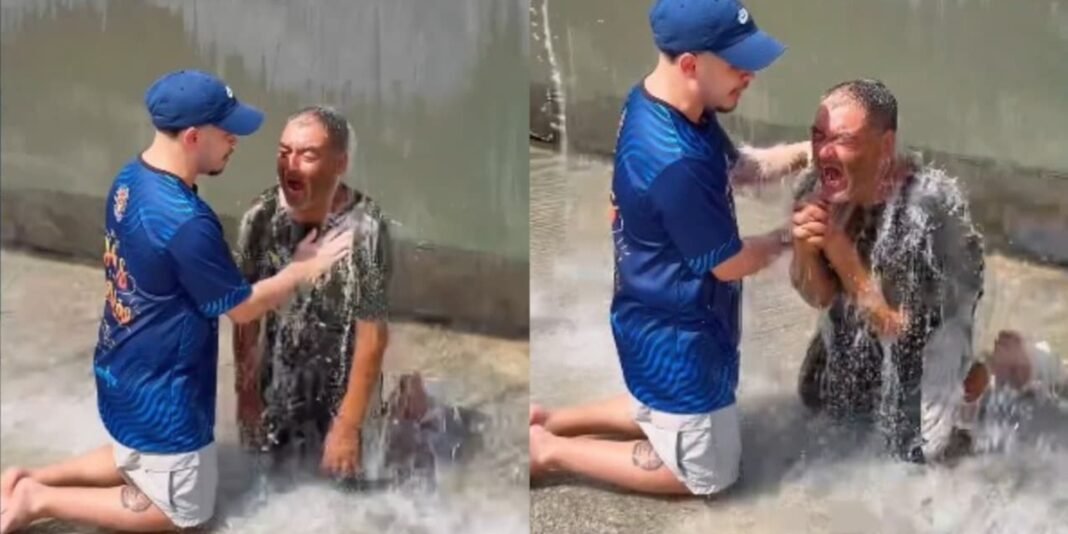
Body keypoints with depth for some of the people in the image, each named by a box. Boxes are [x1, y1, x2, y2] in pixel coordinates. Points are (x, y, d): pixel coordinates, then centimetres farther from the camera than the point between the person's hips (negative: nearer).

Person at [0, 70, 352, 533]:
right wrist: (303, 268, -6)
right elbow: (241, 307, -18)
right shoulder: (186, 222, -32)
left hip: (120, 373, 9)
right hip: (159, 393, -9)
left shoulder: (130, 180, -3)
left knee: (137, 461, 32)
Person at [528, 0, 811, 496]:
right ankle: (550, 451, 9)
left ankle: (547, 421, 27)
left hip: (665, 320, 9)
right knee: (708, 473, 11)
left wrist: (802, 153, -3)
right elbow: (729, 264, -22)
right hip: (675, 335, -9)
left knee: (664, 412, 32)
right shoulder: (674, 161, -35)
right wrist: (793, 233, -6)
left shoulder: (657, 102, -5)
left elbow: (735, 164, 11)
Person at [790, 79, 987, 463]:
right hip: (859, 316, 6)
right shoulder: (819, 189, -23)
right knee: (818, 400, 17)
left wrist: (839, 251, -40)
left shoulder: (927, 208, -39)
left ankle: (975, 377, 20)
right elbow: (817, 297, -13)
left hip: (931, 319, -5)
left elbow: (896, 324, -30)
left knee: (921, 447, -7)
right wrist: (804, 248, -35)